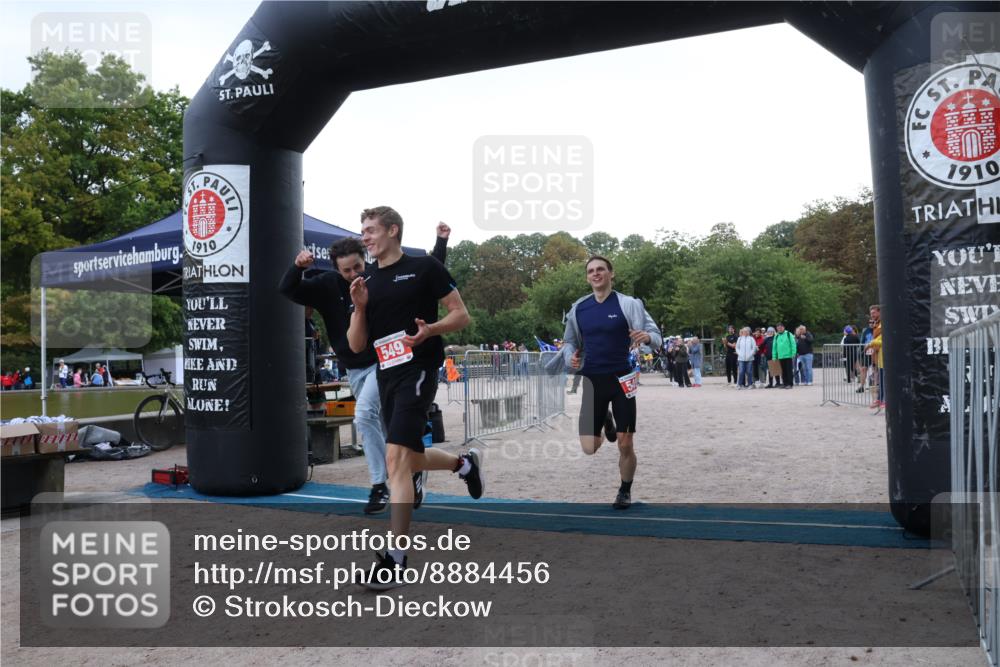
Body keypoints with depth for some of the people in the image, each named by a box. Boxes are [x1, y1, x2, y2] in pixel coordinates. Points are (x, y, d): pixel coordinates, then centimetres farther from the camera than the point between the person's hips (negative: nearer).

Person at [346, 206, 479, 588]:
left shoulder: (425, 267, -1)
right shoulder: (367, 282, 14)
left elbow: (461, 316, -2)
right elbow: (356, 346, 11)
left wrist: (430, 329, -21)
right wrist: (359, 307, -6)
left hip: (418, 370, -7)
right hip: (386, 375, 7)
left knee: (395, 458, -17)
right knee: (412, 461, 16)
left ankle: (395, 559, -11)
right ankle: (465, 463, 45)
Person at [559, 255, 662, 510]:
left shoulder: (628, 304, -6)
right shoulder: (578, 308, 4)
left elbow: (656, 336, -7)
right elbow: (570, 341, 17)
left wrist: (648, 337, -30)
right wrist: (570, 356, -5)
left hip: (622, 379, -3)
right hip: (592, 380, 3)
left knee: (625, 445, 0)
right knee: (589, 448, 1)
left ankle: (625, 491, 27)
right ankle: (605, 421, 36)